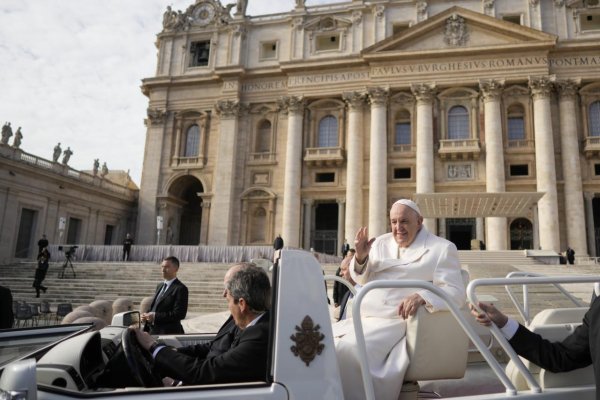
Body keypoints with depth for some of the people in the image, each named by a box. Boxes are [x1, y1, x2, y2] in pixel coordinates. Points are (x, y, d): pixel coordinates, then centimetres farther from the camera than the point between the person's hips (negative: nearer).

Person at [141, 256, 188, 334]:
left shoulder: (180, 288, -11)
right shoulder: (159, 286, 16)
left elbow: (180, 314, -18)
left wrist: (155, 316, -20)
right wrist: (147, 315, 0)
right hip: (152, 331, 8)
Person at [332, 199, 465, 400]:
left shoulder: (441, 248, 0)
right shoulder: (381, 243, 17)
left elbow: (455, 292, -9)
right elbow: (363, 281, 19)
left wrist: (421, 296, -29)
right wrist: (360, 257, -3)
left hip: (396, 322, -6)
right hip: (362, 318, 6)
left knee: (348, 351, -28)